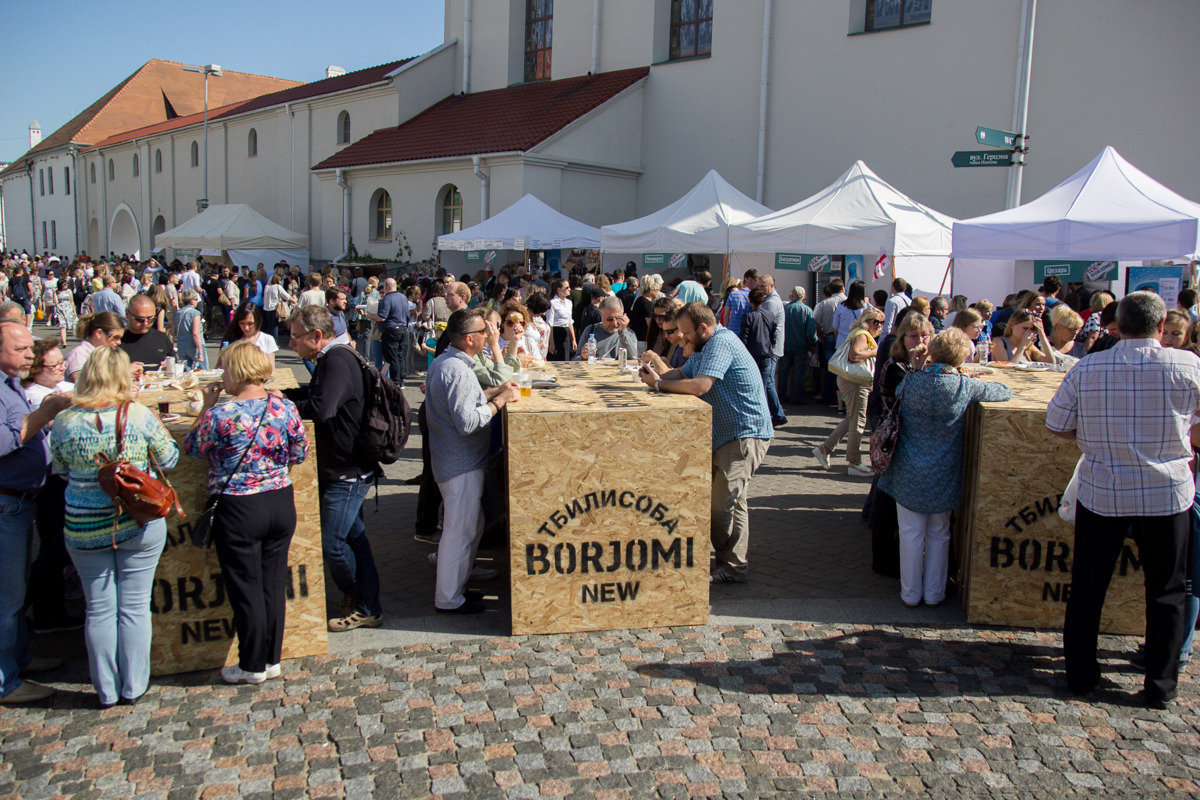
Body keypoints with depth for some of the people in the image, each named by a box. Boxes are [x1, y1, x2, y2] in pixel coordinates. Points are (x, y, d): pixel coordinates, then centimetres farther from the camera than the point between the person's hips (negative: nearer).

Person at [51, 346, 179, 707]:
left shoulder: (63, 422, -7)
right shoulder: (139, 415, -13)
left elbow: (61, 471, 8)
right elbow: (168, 460, 0)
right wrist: (158, 428, 14)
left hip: (84, 528, 2)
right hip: (139, 525, -1)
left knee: (99, 609, 12)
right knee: (134, 606, 10)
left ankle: (106, 690, 23)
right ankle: (134, 687, 20)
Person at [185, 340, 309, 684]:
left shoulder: (221, 414, -18)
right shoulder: (285, 408, -6)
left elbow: (191, 448, 0)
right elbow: (300, 454, 4)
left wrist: (207, 406, 6)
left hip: (238, 511, -4)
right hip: (281, 503, 4)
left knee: (245, 589, 9)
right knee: (274, 584, 15)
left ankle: (253, 666, 21)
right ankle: (272, 659, 26)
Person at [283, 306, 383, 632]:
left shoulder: (337, 361, -21)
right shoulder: (331, 360, 12)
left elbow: (321, 408, -31)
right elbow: (313, 394, 25)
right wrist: (283, 394, 9)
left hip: (347, 471, -10)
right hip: (342, 468, 10)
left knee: (332, 543, -4)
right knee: (352, 538, 16)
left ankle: (364, 608, 13)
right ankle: (366, 606, 27)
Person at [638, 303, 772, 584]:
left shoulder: (721, 343, -20)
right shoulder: (708, 345, 15)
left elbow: (699, 386, -31)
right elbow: (683, 374, 14)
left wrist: (658, 384, -20)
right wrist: (657, 375, -6)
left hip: (746, 434, -11)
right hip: (726, 434, 11)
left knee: (723, 502, -9)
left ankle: (733, 567, 3)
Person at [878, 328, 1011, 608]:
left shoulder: (911, 381, -11)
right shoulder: (966, 387, -13)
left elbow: (898, 396, 12)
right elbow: (1005, 392, 5)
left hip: (908, 473, 0)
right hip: (943, 476, 0)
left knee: (911, 534, 11)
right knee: (938, 534, 16)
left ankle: (911, 593, 20)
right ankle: (934, 592, 26)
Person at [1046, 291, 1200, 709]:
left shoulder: (1087, 368, -9)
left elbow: (1056, 423, -3)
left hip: (1101, 494, 1)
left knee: (1087, 588, 13)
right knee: (1166, 592, 15)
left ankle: (1080, 675, 24)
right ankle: (1160, 686, 22)